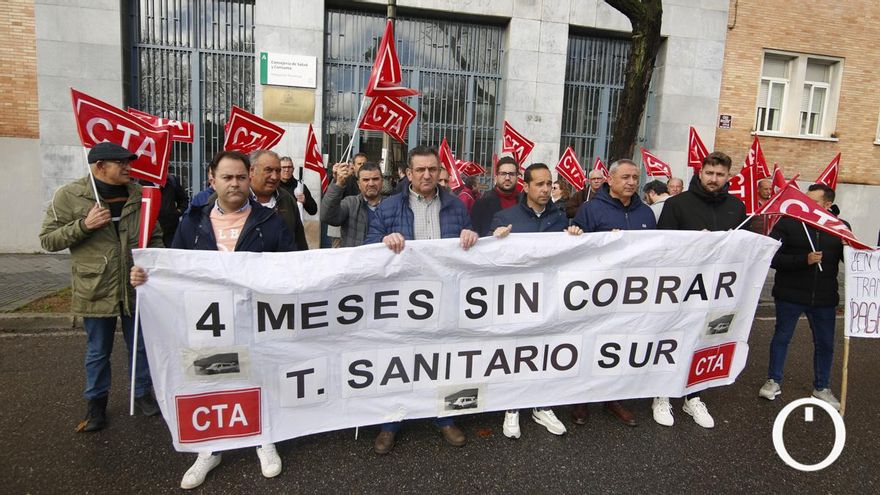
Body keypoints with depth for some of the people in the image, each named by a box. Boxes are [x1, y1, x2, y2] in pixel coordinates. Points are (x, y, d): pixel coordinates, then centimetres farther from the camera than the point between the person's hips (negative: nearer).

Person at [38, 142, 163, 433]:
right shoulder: (69, 196, -7)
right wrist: (84, 225, -19)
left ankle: (143, 393, 33)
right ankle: (96, 402, 32)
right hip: (96, 289, -2)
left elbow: (155, 234, 13)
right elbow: (48, 240, -5)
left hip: (136, 286, 3)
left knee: (141, 346, 15)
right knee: (97, 352, 13)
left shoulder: (138, 194, 2)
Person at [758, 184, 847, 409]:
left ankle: (822, 387, 32)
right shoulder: (788, 223, -8)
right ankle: (774, 381, 27)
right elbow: (771, 257, -14)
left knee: (825, 343, 13)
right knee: (781, 337, 11)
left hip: (824, 297, 3)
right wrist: (803, 260, -23)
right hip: (790, 294, -2)